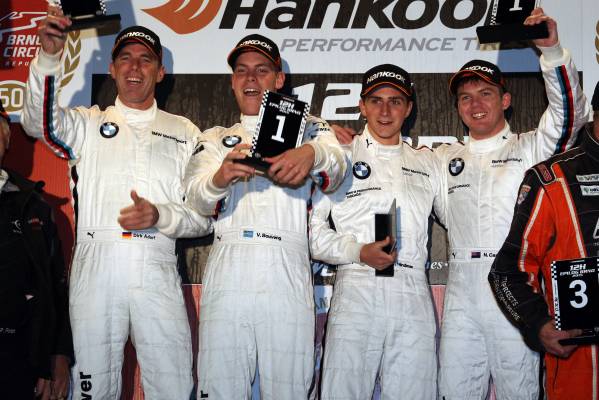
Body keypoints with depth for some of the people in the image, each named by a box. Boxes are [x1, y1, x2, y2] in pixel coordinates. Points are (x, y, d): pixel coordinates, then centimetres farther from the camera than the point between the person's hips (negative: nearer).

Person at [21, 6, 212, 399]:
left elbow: (203, 217, 8)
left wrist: (160, 216, -12)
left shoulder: (185, 132, 12)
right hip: (94, 274, 0)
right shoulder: (88, 124, 11)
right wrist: (49, 56, -25)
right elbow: (39, 122, -11)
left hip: (158, 278, 0)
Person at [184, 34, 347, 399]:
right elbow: (198, 198, 2)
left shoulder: (308, 128, 17)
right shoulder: (215, 139, 21)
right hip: (226, 273, 1)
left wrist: (312, 154, -29)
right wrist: (220, 178, -22)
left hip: (288, 276, -1)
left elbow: (336, 167, -5)